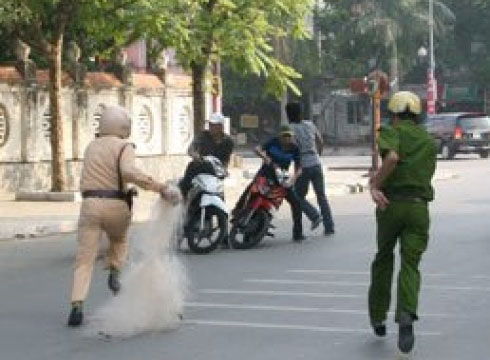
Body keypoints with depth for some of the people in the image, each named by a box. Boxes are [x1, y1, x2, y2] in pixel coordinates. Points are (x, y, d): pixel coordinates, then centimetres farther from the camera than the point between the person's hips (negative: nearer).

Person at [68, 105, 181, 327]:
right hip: (116, 205, -3)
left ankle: (77, 305, -17)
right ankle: (114, 272, 6)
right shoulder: (123, 147, -2)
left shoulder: (92, 147, 17)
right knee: (119, 240, 30)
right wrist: (160, 188, -25)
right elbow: (129, 172, -21)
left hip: (90, 203, 3)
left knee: (84, 259, -2)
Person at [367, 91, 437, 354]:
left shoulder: (391, 132, 1)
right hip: (419, 206, 2)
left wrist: (374, 185, -14)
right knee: (410, 265, -2)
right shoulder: (430, 141, 18)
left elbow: (392, 157, -20)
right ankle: (406, 315, -27)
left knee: (383, 259, 18)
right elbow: (427, 175, 16)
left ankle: (378, 317, 27)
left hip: (391, 204, -2)